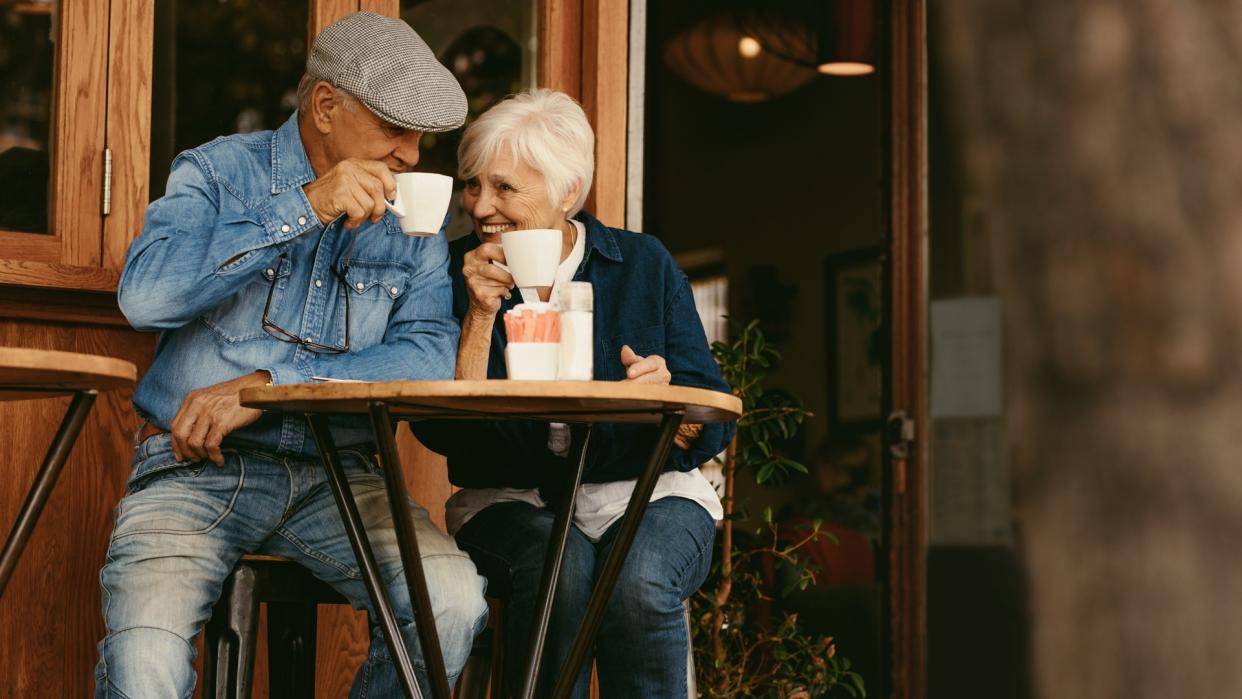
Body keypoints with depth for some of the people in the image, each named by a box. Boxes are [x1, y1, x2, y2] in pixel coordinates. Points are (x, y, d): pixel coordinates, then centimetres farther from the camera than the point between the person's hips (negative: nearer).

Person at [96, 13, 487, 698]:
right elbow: (145, 294, -14)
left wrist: (266, 385, -15)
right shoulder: (218, 171, 4)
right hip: (195, 466, -2)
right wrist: (304, 209, -17)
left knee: (454, 601, -24)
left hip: (335, 473, 3)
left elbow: (431, 355, -5)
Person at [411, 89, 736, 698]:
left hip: (644, 493, 0)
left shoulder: (644, 264, 2)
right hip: (511, 502, 0)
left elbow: (714, 428, 0)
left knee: (640, 581, -33)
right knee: (558, 567, -33)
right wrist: (481, 314, -15)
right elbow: (441, 433, -7)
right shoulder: (457, 272, 3)